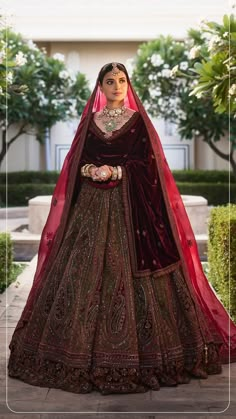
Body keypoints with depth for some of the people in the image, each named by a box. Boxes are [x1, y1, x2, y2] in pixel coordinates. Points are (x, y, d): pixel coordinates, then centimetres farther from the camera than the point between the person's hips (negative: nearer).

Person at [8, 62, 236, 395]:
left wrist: (116, 172, -14)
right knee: (86, 271, -1)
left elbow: (147, 163, -2)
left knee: (130, 270, -7)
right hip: (92, 205, 3)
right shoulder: (91, 121, 14)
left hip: (130, 204, -2)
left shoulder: (138, 120, 6)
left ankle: (135, 352, 3)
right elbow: (78, 162, 9)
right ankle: (83, 353, 8)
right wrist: (91, 171, -11)